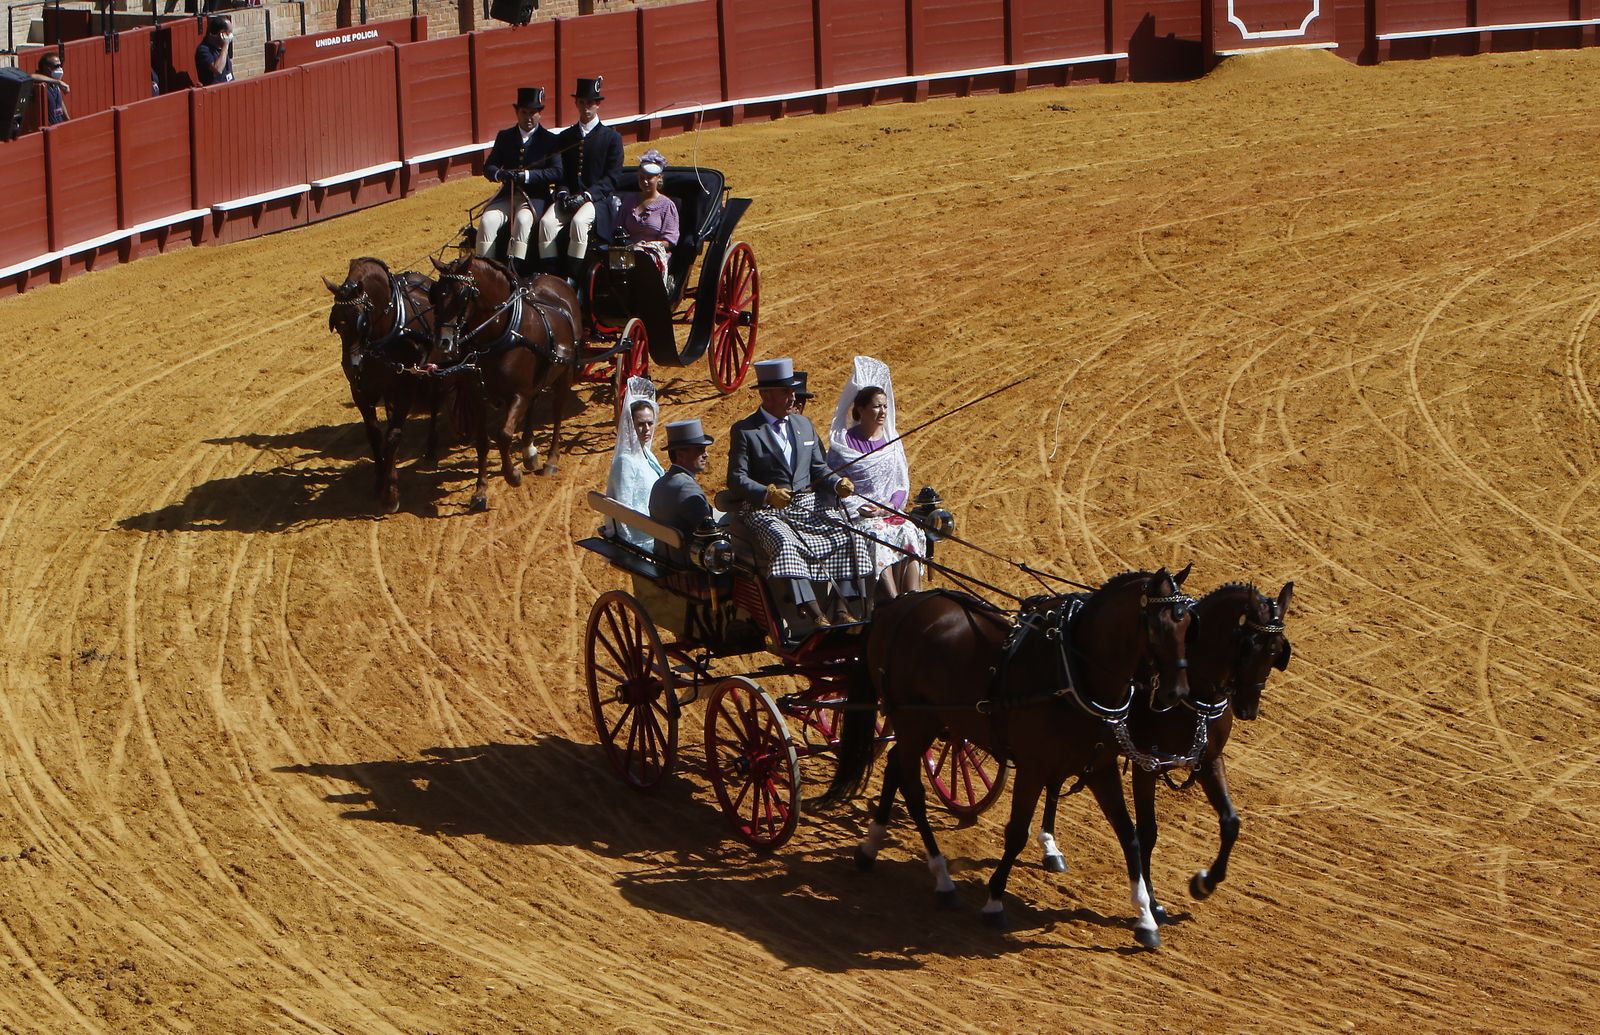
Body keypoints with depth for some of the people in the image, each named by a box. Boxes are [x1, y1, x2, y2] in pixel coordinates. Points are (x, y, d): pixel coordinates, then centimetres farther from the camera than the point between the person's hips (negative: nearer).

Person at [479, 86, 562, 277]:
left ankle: (513, 268, -39)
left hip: (535, 197, -4)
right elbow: (488, 167, 9)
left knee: (522, 219, -35)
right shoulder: (505, 137, 14)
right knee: (487, 221, -25)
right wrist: (499, 174, -16)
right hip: (507, 195, 4)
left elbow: (557, 172, -8)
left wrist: (527, 175, -21)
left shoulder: (550, 140, 3)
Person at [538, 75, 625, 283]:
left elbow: (613, 177, -1)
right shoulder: (565, 137, 18)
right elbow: (560, 172, 15)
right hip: (569, 198, 4)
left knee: (579, 222, -35)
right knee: (547, 222, -27)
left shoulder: (611, 137, 6)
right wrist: (563, 193, -7)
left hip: (597, 198, -4)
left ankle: (572, 280, -31)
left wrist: (586, 195, -14)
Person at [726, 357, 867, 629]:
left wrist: (837, 483, -2)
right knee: (785, 544, -35)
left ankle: (842, 608, -23)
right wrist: (768, 493, -24)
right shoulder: (744, 431, 0)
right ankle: (814, 614, -43)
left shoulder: (804, 424, 18)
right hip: (767, 511, -5)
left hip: (808, 504, 6)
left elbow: (818, 468, 19)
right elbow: (736, 479, -7)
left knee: (849, 535, -17)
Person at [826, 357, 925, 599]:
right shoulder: (844, 443, 2)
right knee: (878, 536, -34)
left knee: (910, 534, -27)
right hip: (856, 515, -4)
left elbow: (903, 484, 14)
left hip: (890, 512, 4)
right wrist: (860, 509, -15)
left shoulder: (892, 442, 15)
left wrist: (891, 506, -7)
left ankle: (914, 597, -39)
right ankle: (895, 602, -47)